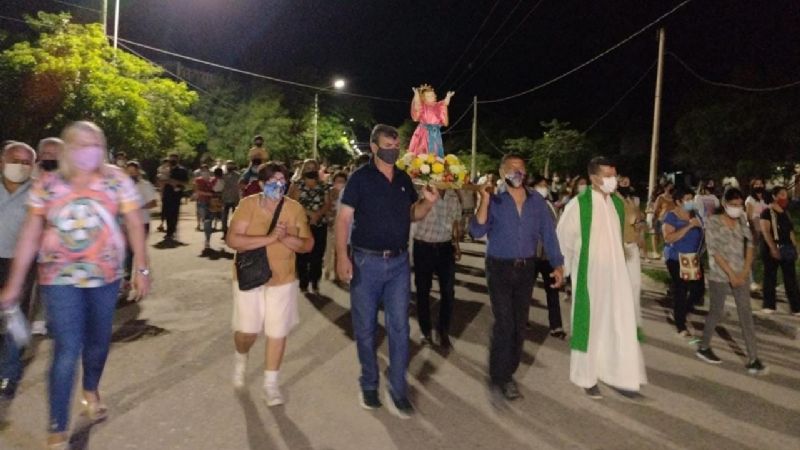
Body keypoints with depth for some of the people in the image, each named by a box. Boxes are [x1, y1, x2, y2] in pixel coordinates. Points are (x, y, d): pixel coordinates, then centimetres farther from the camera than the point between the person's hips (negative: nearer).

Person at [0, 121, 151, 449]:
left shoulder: (117, 180, -4)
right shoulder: (46, 185, -2)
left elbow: (135, 225, -3)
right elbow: (29, 237, -1)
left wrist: (142, 269, -6)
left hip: (105, 276, 1)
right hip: (60, 278, -1)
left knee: (98, 341, 15)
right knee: (67, 351, -6)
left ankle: (91, 391, 45)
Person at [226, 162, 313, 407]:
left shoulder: (295, 208, -6)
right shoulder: (248, 204, -11)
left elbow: (307, 244, -3)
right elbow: (232, 239, -20)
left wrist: (285, 237, -23)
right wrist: (269, 238, -28)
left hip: (282, 279, 1)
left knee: (277, 332, 4)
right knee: (247, 330, 3)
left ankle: (271, 384, 21)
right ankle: (241, 358, 40)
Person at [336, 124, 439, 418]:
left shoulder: (404, 179, 8)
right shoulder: (360, 178, -6)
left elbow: (413, 215, 16)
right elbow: (344, 218, -9)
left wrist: (428, 202, -6)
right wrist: (342, 256, -20)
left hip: (399, 263, 4)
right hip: (366, 261, -3)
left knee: (399, 327, 4)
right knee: (365, 327, 8)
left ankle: (398, 390, 15)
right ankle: (369, 384, 27)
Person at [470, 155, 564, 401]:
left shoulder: (537, 201, 2)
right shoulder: (495, 200, -6)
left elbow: (548, 233, 2)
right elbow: (477, 231, -18)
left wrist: (558, 264, -5)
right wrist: (485, 200, -25)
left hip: (526, 268, 4)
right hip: (500, 269, -4)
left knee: (520, 324, 11)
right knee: (505, 324, -6)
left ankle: (507, 371, 28)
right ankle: (500, 376, 11)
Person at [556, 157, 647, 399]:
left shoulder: (617, 203, 5)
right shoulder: (578, 204, -13)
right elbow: (563, 238, -6)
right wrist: (568, 268, -1)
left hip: (615, 272, 5)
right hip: (590, 274, -5)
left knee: (621, 323, 5)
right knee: (591, 323, 5)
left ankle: (621, 377, 17)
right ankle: (588, 378, 21)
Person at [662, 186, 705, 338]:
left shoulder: (695, 213, 9)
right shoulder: (671, 216, -10)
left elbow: (702, 231, 21)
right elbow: (668, 238, -23)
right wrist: (689, 226, -24)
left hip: (694, 258, 6)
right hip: (677, 258, -6)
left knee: (699, 288, 4)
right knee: (680, 290, -2)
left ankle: (680, 313, 30)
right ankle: (681, 326, 12)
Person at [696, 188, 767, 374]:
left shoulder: (742, 221, 6)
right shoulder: (713, 222, -10)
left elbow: (749, 246, 4)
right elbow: (714, 251, -14)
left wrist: (745, 272, -7)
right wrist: (731, 274, -16)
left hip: (740, 275, 4)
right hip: (719, 276, -4)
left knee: (746, 314, 2)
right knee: (717, 312, 6)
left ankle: (753, 359, 6)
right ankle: (703, 347, 26)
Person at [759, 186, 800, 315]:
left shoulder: (786, 212, 11)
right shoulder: (767, 212, -11)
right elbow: (765, 231, -17)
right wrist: (773, 248, -23)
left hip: (786, 248, 6)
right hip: (772, 248, -6)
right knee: (770, 277, 4)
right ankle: (769, 305, 14)